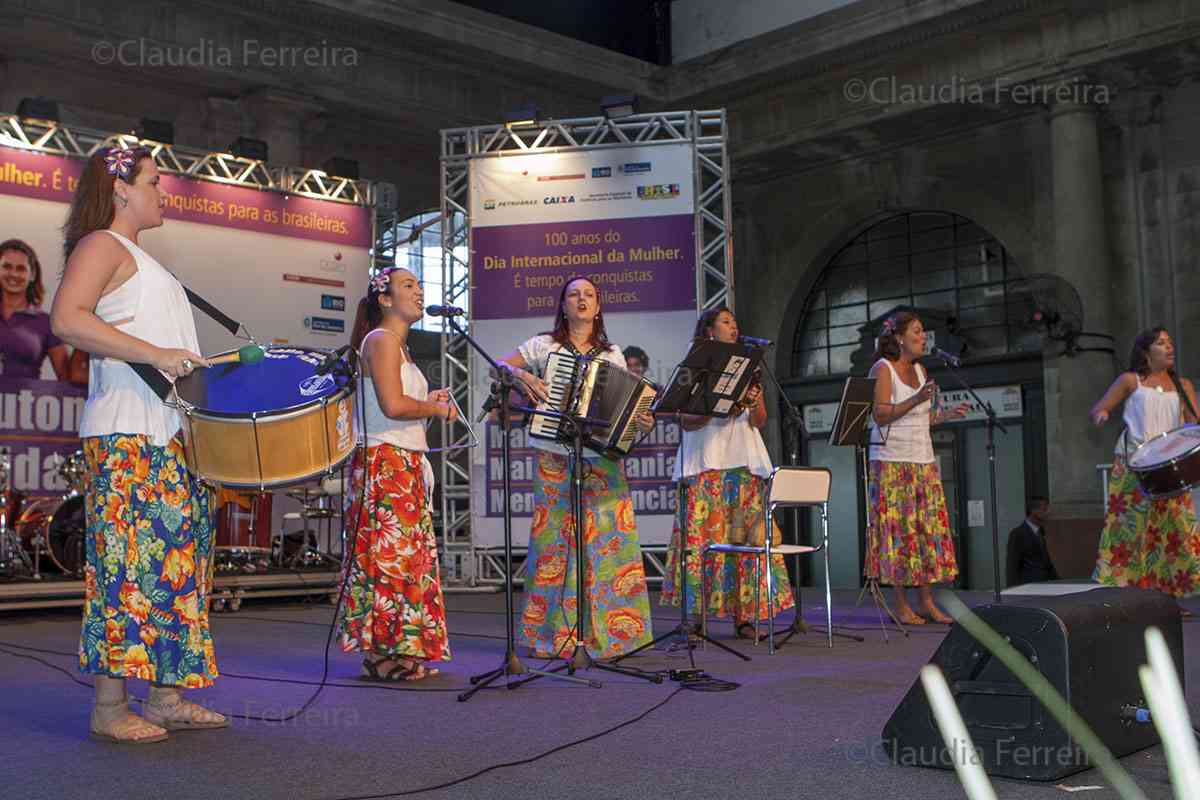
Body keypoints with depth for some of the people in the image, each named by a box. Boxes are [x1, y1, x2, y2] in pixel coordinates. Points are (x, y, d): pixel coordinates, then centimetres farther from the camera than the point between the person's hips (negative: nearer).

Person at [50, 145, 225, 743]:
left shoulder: (141, 261, 26)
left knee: (179, 553, 7)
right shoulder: (102, 245, -3)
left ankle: (166, 698, 13)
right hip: (127, 433, -10)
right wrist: (154, 354, -22)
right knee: (130, 558, -10)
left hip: (170, 433, 10)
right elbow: (67, 319, -18)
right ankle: (110, 708, -4)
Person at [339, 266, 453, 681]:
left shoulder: (399, 346, 22)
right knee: (390, 553, -10)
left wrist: (428, 401, 8)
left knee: (409, 554, 9)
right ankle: (383, 652, -6)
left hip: (406, 465, 10)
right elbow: (392, 405, -20)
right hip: (385, 461, -10)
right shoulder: (382, 339, -8)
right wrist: (436, 409, -5)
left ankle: (399, 652, 12)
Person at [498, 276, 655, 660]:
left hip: (602, 459, 1)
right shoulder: (544, 346, 8)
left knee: (607, 540, -4)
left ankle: (605, 631, 4)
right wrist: (523, 375, -10)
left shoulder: (612, 355, 13)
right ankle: (553, 633, 6)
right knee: (555, 540, -1)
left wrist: (642, 422, -9)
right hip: (554, 458, -1)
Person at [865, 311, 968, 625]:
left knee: (929, 528, 4)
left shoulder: (920, 370, 15)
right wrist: (917, 399, -24)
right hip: (892, 462, -7)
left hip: (923, 461, 7)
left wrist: (947, 414, 7)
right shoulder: (883, 369, -6)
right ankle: (901, 605, 0)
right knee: (898, 529, -6)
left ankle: (927, 601, 9)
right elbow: (881, 415, -16)